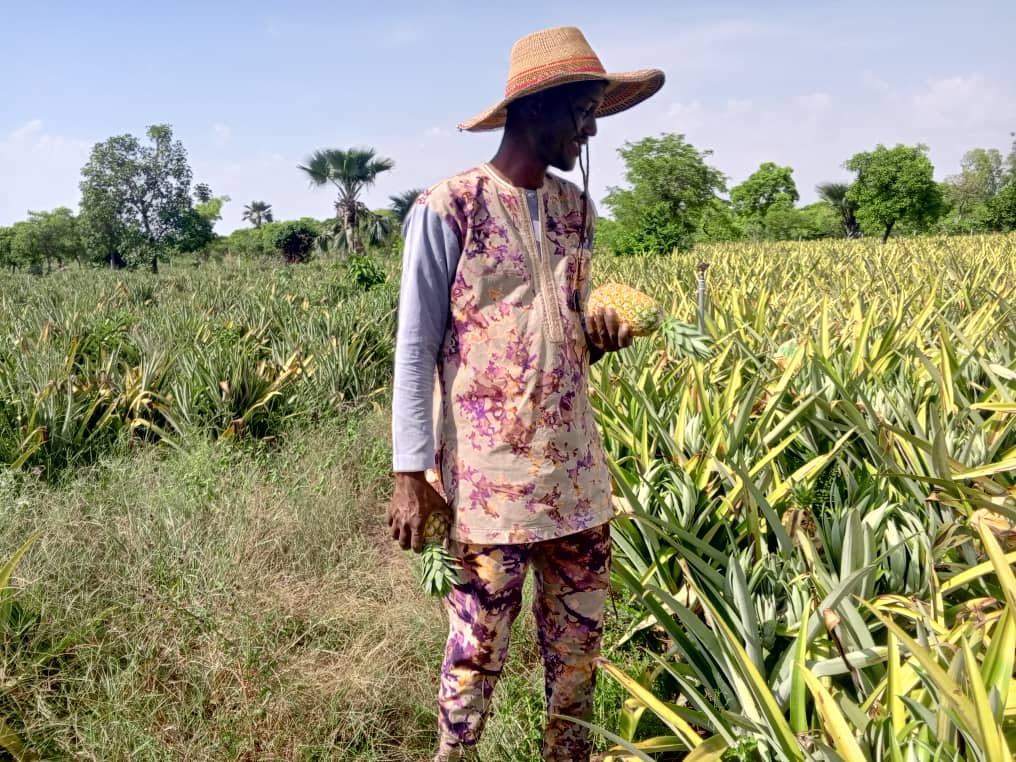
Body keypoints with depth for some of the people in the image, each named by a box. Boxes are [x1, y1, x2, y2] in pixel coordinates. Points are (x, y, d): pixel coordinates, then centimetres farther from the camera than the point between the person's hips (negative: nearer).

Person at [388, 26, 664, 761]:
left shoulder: (576, 208, 9)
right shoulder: (446, 209, -10)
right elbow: (415, 348, -8)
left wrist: (596, 339, -4)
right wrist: (411, 473, -12)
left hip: (576, 465, 6)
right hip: (491, 472, -6)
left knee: (580, 639, 15)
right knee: (479, 646, 6)